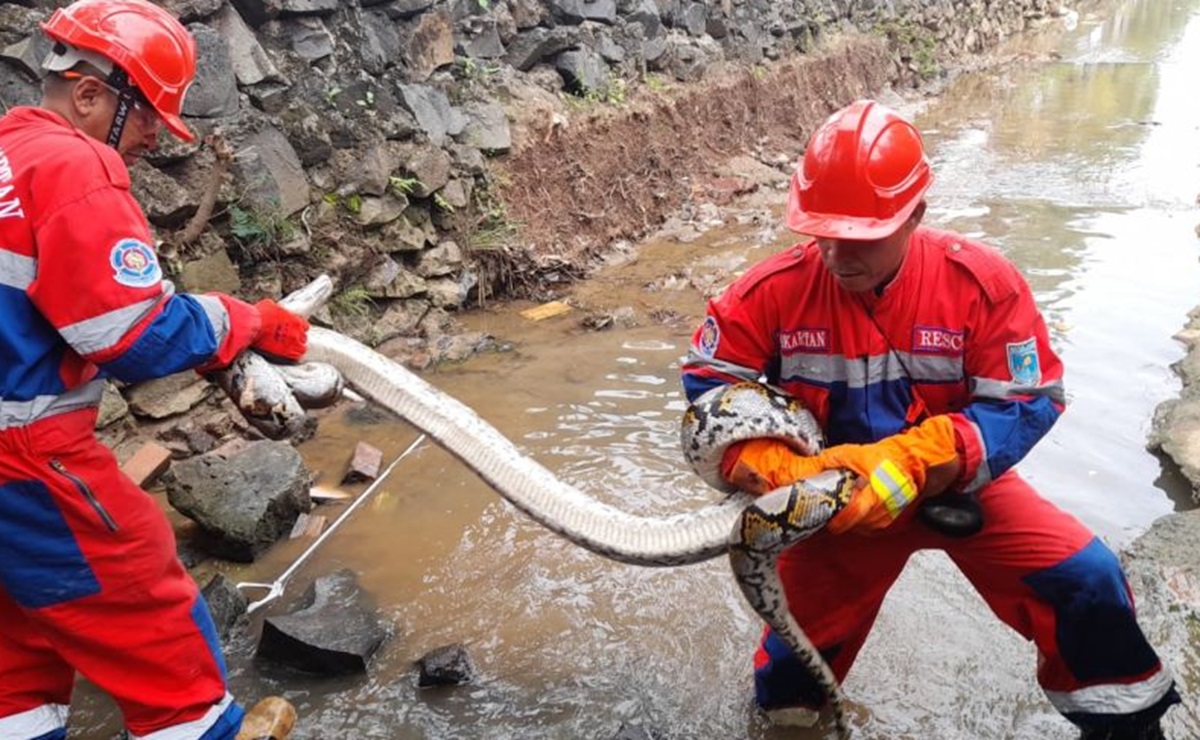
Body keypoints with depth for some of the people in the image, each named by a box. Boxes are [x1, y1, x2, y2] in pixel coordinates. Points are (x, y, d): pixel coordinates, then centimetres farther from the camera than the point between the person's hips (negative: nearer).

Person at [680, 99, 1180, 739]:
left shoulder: (981, 283, -20)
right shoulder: (774, 290, -19)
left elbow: (1025, 403, -21)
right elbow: (709, 381, -11)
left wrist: (909, 462, -35)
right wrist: (776, 468, -28)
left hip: (956, 483, 0)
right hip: (839, 498, 1)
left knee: (1085, 578, -12)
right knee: (803, 634, 11)